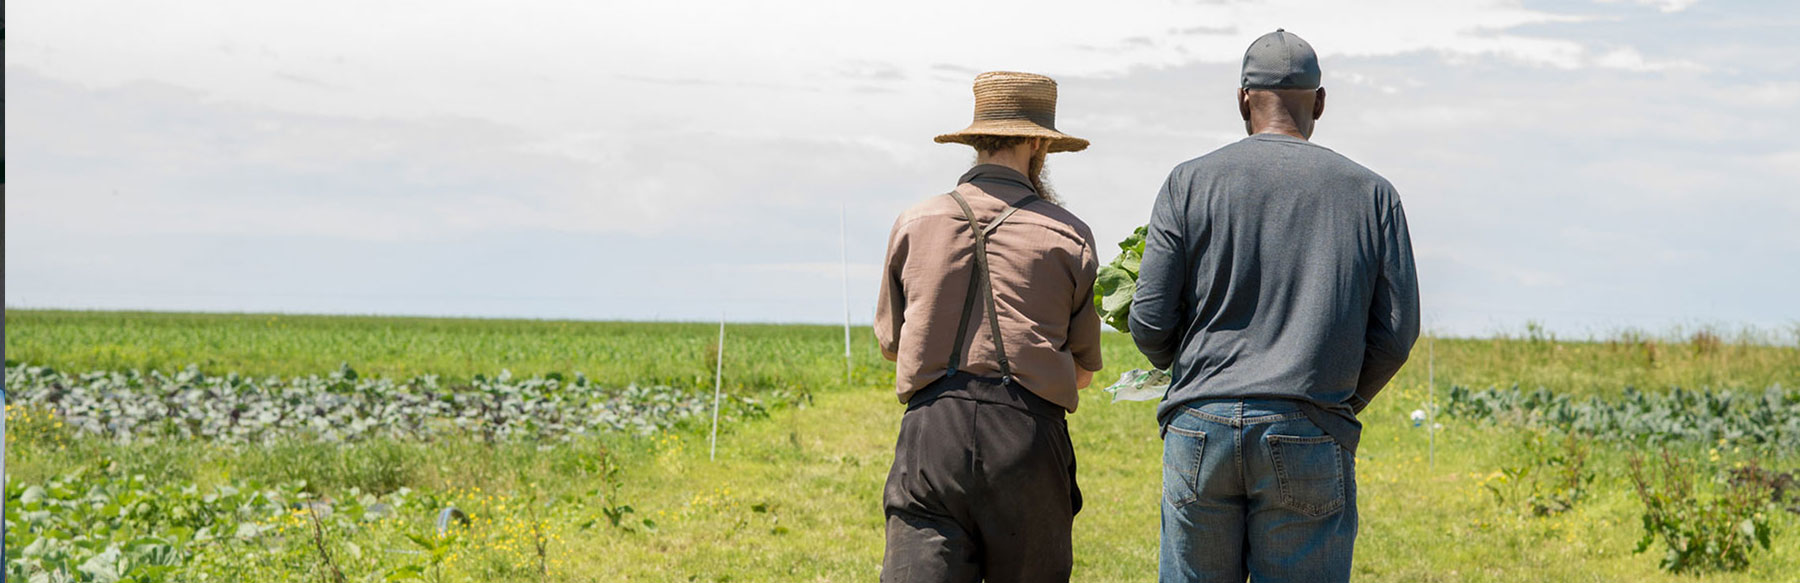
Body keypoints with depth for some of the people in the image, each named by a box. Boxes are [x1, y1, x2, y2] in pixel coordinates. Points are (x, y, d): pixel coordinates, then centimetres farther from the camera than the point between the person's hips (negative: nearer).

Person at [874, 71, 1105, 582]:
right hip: (1027, 431, -1)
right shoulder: (1067, 235, 5)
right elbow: (1084, 370, 13)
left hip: (932, 430, 1)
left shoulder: (914, 224, 9)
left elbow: (891, 345, 20)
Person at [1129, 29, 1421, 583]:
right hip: (1308, 437, 0)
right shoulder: (1371, 194, 7)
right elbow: (1395, 332, 6)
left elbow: (1150, 322, 2)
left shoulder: (1191, 182, 4)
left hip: (1202, 430, 0)